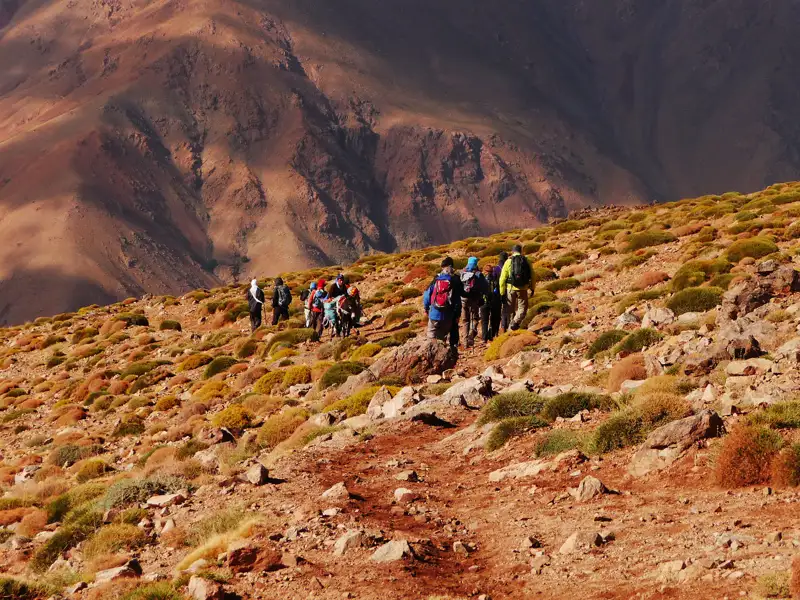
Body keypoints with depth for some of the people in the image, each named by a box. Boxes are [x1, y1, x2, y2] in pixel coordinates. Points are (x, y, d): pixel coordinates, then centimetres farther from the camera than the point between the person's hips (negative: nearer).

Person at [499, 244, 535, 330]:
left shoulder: (508, 261, 0)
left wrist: (502, 292, 5)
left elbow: (502, 278, -1)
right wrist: (532, 288, 20)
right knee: (522, 309, 6)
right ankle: (515, 322, -17)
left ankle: (510, 326, 17)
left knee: (511, 309, 14)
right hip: (523, 289, -1)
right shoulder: (526, 261, 3)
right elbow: (532, 276, 7)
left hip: (511, 288, 1)